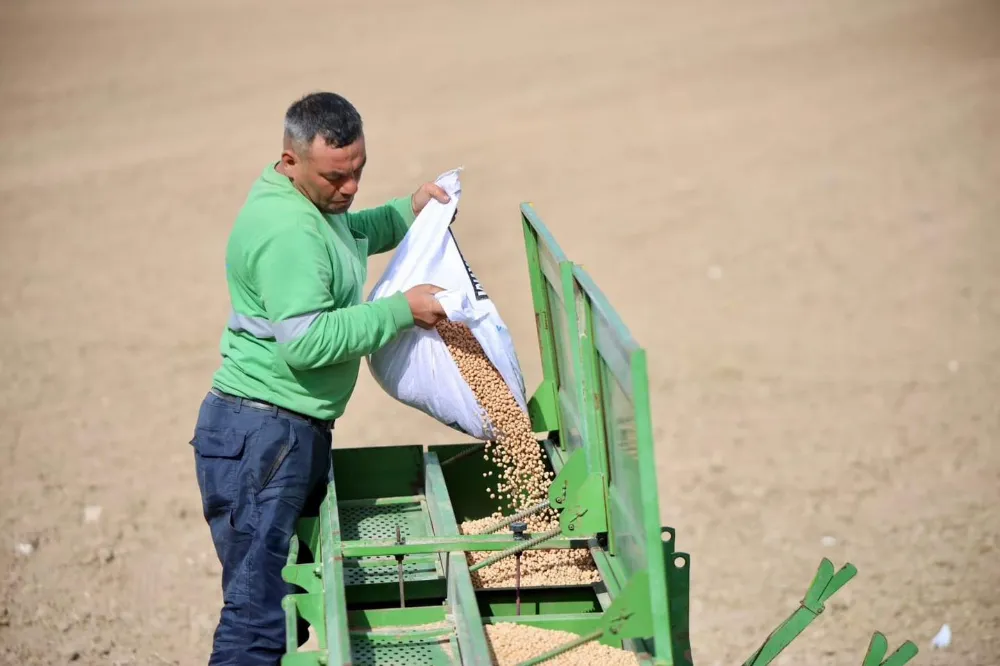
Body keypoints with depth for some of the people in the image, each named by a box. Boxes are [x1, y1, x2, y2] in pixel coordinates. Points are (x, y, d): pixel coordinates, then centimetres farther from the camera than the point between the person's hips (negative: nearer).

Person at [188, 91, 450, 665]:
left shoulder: (307, 202, 13)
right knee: (261, 613, -12)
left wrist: (406, 212, 19)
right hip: (262, 437, -11)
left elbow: (344, 234, 36)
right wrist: (402, 310, -19)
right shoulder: (289, 230, -20)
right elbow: (307, 342, -27)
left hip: (299, 433, 11)